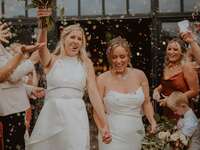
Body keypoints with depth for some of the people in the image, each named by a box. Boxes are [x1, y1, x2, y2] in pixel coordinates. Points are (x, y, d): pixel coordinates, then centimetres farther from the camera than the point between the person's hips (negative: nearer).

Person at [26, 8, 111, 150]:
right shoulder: (52, 60, 5)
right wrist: (43, 26, -37)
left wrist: (105, 124, -6)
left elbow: (94, 93, 1)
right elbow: (42, 46, -17)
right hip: (51, 115, 0)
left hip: (76, 116, 0)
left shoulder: (86, 63, 7)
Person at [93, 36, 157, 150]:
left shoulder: (139, 75, 1)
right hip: (112, 136, -3)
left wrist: (152, 121, -6)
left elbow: (146, 103, 10)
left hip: (135, 135, 3)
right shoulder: (102, 80, -7)